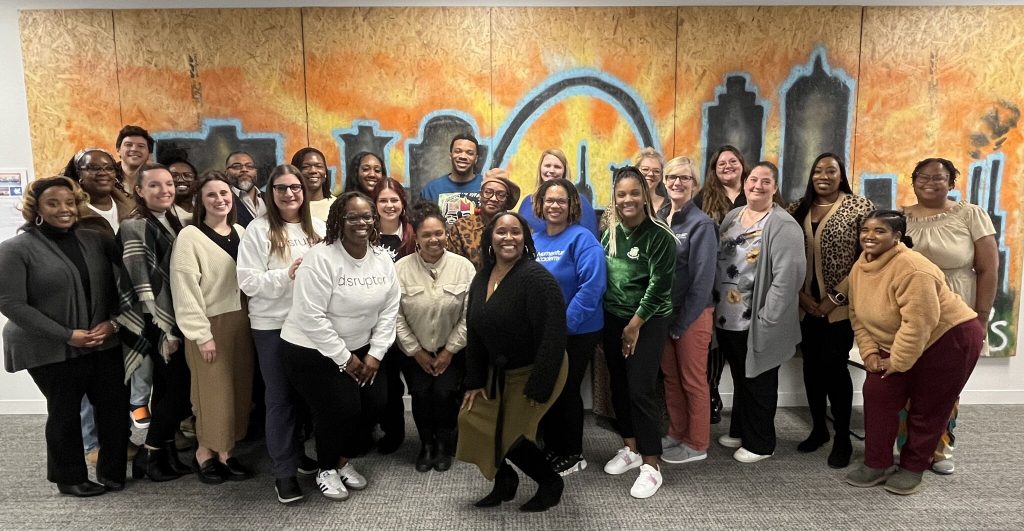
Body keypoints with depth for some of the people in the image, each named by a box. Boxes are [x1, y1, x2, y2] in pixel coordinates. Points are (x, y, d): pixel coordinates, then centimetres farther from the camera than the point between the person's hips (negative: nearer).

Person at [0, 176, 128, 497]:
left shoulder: (95, 241, 6)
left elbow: (118, 285, 10)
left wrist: (112, 322, -7)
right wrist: (66, 336, -16)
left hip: (104, 343, 4)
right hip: (51, 350, -4)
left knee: (115, 405, 6)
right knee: (64, 412, 9)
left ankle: (113, 471, 25)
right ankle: (70, 478, 28)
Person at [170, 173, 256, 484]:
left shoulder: (241, 232, 9)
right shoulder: (190, 236, -9)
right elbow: (185, 288, -14)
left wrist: (251, 317, 4)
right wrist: (201, 334, -16)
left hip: (240, 321, 6)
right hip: (211, 324, -6)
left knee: (239, 389, 9)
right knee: (213, 391, 1)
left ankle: (225, 451, 21)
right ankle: (204, 452, 19)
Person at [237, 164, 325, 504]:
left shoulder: (318, 228, 7)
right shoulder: (258, 229, -6)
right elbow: (248, 282, -12)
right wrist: (287, 275, -22)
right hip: (272, 325, -4)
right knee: (280, 397, 5)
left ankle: (298, 452, 35)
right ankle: (284, 472, 17)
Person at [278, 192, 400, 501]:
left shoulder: (382, 259, -2)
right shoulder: (321, 258, -21)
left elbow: (389, 309, 1)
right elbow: (311, 317, -24)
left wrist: (375, 353, -6)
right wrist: (344, 358, -19)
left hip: (361, 348, 6)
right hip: (312, 351, -6)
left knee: (375, 401, -1)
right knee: (341, 409, -11)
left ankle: (344, 460, 27)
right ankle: (326, 469, 19)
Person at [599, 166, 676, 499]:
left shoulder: (659, 235, -14)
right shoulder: (611, 231, 5)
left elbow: (659, 285, -16)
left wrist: (635, 324, -13)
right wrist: (616, 319, 6)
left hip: (648, 320, -6)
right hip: (612, 318, 6)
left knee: (641, 389, -7)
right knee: (619, 385, 12)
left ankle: (651, 466, 5)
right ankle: (630, 449, 28)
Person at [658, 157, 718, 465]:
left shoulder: (701, 224, -13)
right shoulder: (659, 219, 5)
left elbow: (703, 279, -15)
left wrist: (682, 322, -14)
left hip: (692, 314, -6)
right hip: (664, 311, 6)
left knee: (693, 380, 6)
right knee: (670, 376, 16)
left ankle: (696, 444, 20)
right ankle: (676, 433, 32)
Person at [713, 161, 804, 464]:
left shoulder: (783, 226, -14)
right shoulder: (732, 216, 9)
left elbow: (788, 275, -20)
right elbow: (717, 262, 13)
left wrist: (766, 318, -21)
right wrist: (714, 304, 7)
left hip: (755, 323, -7)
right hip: (727, 319, 7)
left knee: (758, 382, 9)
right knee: (739, 379, 21)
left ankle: (760, 443, 25)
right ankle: (740, 431, 39)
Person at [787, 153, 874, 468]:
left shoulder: (860, 207, -4)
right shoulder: (797, 210, 8)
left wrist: (835, 298, -12)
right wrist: (800, 295, -4)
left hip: (840, 305, -4)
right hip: (806, 305, 4)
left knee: (835, 367, -3)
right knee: (812, 365, 10)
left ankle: (842, 439, 12)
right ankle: (818, 429, 25)